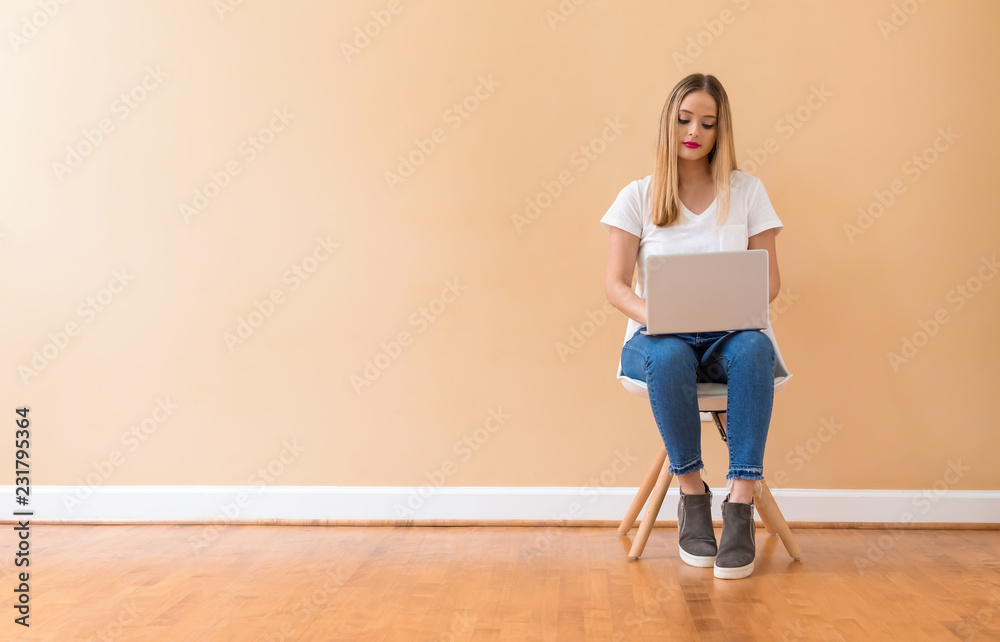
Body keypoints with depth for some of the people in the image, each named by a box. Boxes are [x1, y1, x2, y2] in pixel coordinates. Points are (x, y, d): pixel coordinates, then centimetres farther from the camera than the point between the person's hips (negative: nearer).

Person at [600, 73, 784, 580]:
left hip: (730, 336, 1)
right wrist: (651, 315, -20)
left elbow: (770, 280, 8)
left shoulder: (746, 191, 11)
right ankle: (692, 493, -20)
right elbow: (616, 285, 1)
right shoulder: (638, 196, 8)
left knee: (754, 349, -35)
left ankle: (741, 504, -34)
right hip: (659, 336, -1)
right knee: (668, 357, -37)